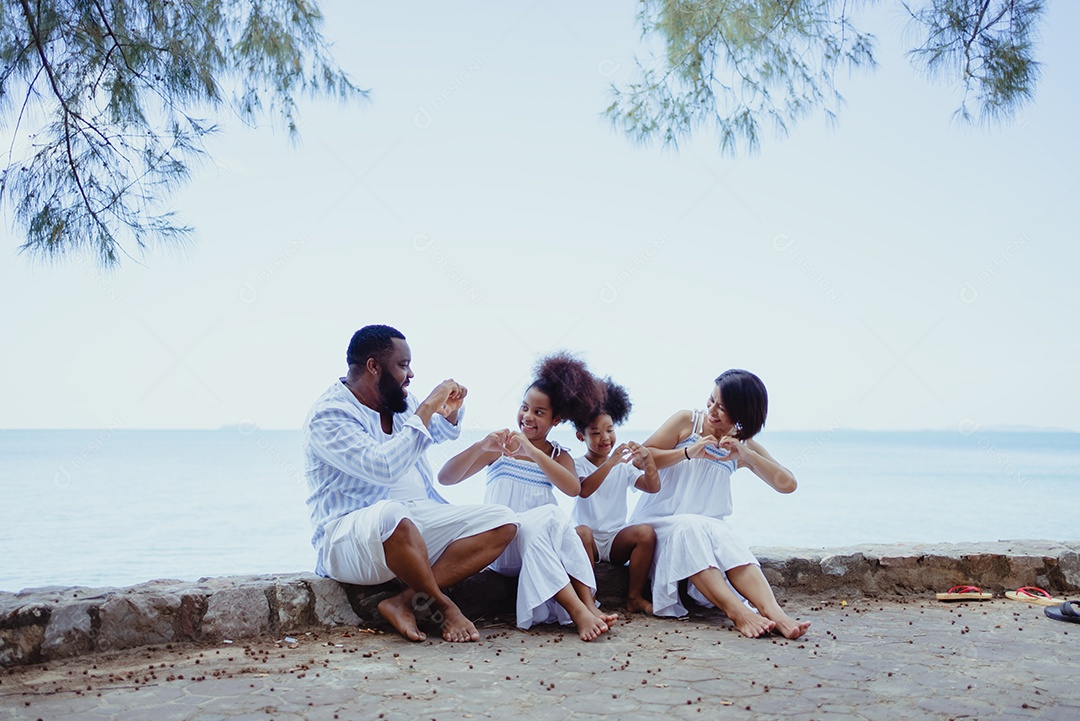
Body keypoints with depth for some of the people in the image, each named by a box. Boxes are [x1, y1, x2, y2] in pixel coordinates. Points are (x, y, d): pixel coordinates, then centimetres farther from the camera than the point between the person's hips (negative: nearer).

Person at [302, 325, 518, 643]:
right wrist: (426, 409, -20)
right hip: (351, 533, -8)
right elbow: (383, 468, -26)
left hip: (417, 525, 8)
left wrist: (451, 411, 10)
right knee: (394, 516, -42)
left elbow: (441, 433, 34)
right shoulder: (328, 414, -12)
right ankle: (443, 607, -16)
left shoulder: (401, 402, 14)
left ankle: (405, 601, -21)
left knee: (502, 522, -9)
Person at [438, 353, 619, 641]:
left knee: (554, 518, -32)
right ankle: (578, 610, -41)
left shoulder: (559, 456, 12)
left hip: (540, 547, 2)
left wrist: (531, 451, -24)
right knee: (549, 515, -33)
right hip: (498, 546, -2)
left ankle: (587, 604, -38)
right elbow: (445, 478, -4)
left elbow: (573, 488, -13)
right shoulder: (499, 448, 7)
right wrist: (481, 447, -20)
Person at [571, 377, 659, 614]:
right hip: (589, 540, -3)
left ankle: (635, 597, -15)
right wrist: (610, 462, -33)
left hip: (616, 541, 3)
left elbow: (653, 487, 1)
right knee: (581, 532, -36)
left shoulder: (623, 465, 12)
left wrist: (648, 458, -16)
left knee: (646, 532, -26)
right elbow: (584, 490, -21)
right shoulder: (578, 465, 1)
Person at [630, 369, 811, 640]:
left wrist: (746, 455, -15)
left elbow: (787, 484, -3)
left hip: (707, 527, 3)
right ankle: (739, 613, -49)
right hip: (660, 522, -3)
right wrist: (688, 452, -18)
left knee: (727, 542, -31)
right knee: (689, 529, -36)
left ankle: (772, 611, -48)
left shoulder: (744, 446, 9)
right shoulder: (686, 421, 2)